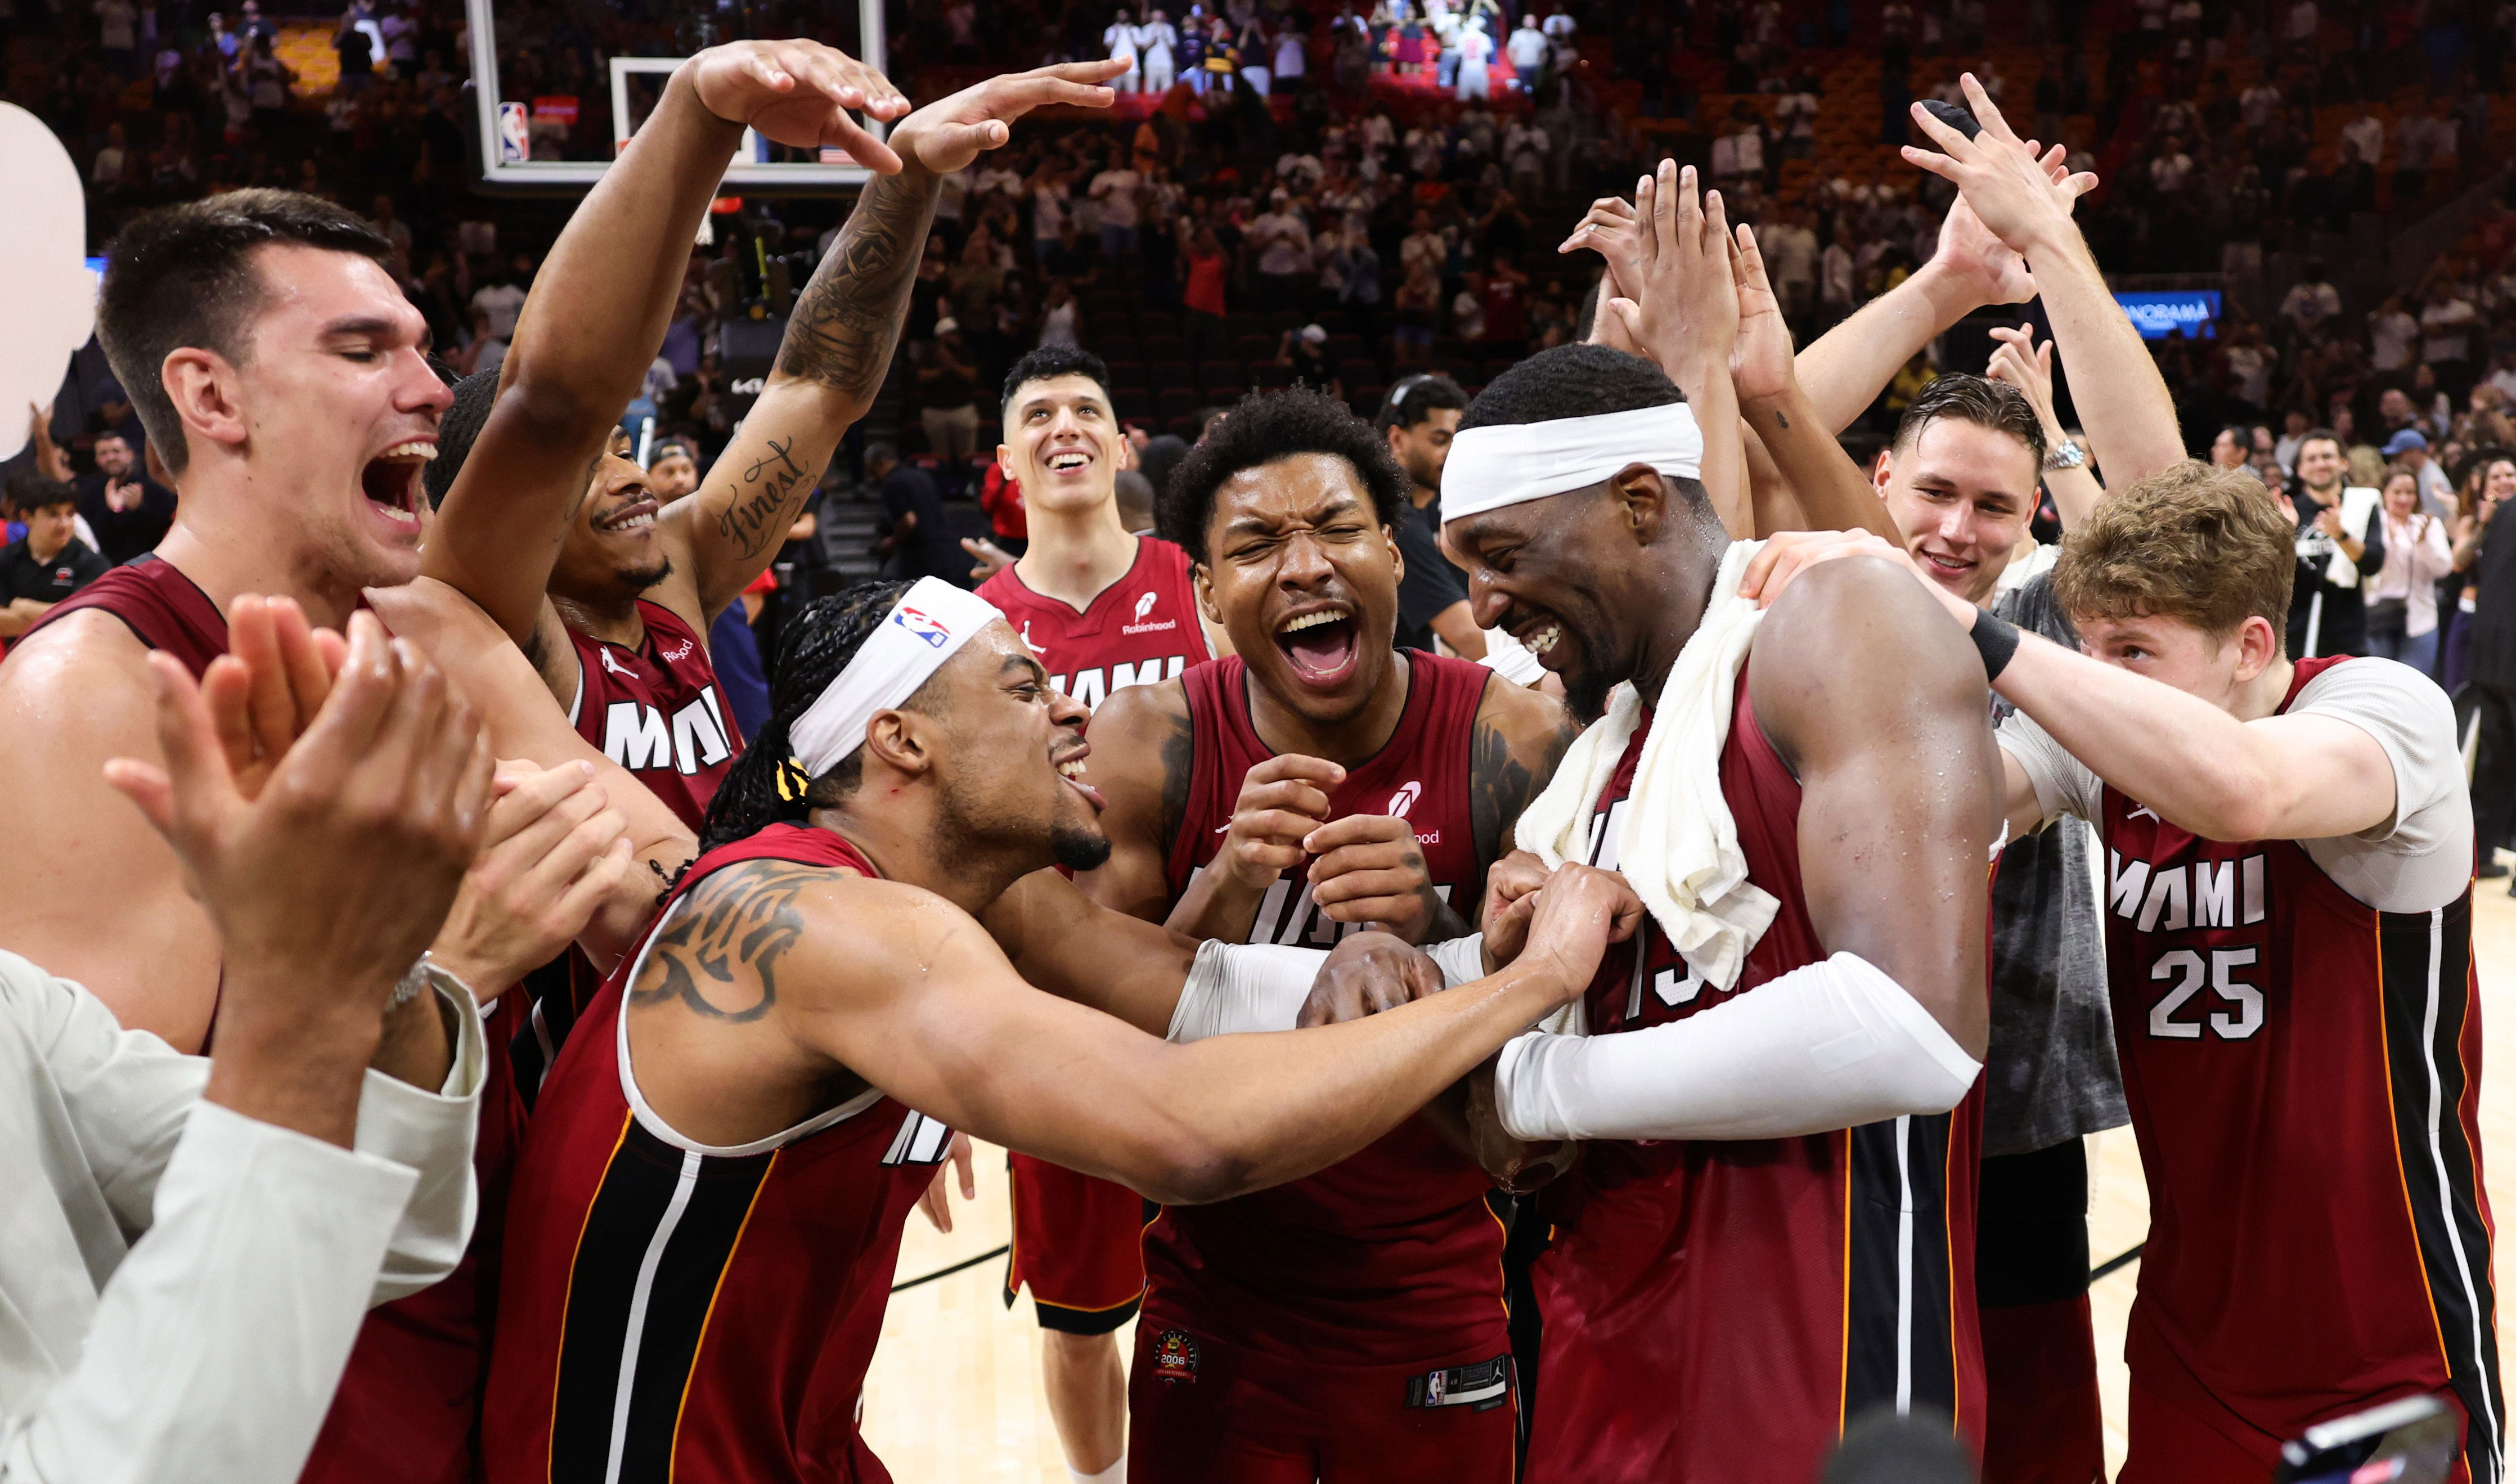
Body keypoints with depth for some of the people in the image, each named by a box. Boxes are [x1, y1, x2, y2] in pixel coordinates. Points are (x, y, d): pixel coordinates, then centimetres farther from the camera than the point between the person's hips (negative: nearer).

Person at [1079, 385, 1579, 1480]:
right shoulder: (1150, 751, -12)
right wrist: (1226, 890, -29)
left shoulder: (1515, 745, -15)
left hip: (1434, 1321, 0)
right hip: (1213, 1317, 1)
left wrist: (1435, 933, -32)